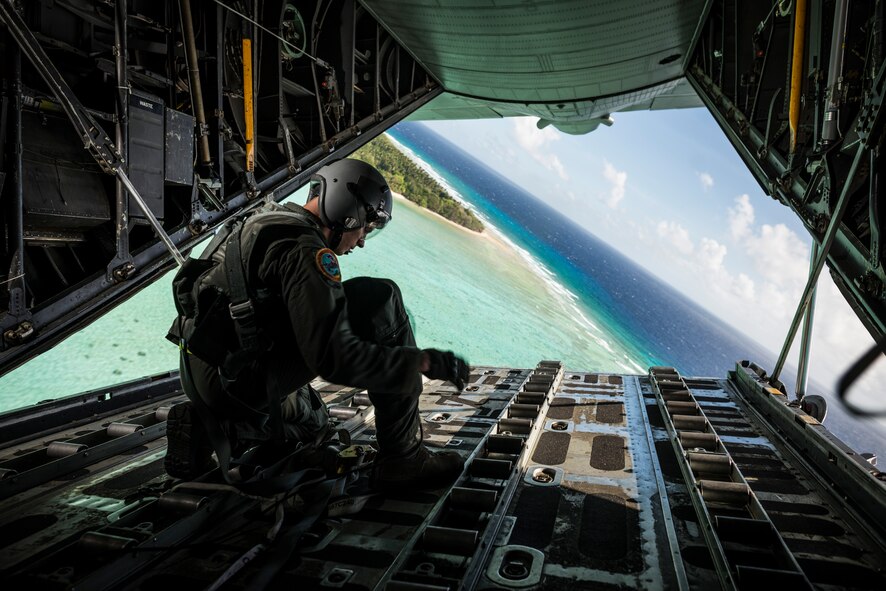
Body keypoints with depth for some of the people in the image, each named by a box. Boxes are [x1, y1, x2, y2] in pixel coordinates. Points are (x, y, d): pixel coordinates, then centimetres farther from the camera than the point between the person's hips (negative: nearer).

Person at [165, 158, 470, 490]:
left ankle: (205, 429, 14)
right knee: (380, 299, -15)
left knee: (310, 422, 36)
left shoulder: (267, 220, 12)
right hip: (236, 381, -10)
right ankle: (403, 457, -10)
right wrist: (424, 361, -19)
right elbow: (333, 358, -26)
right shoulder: (305, 249, -19)